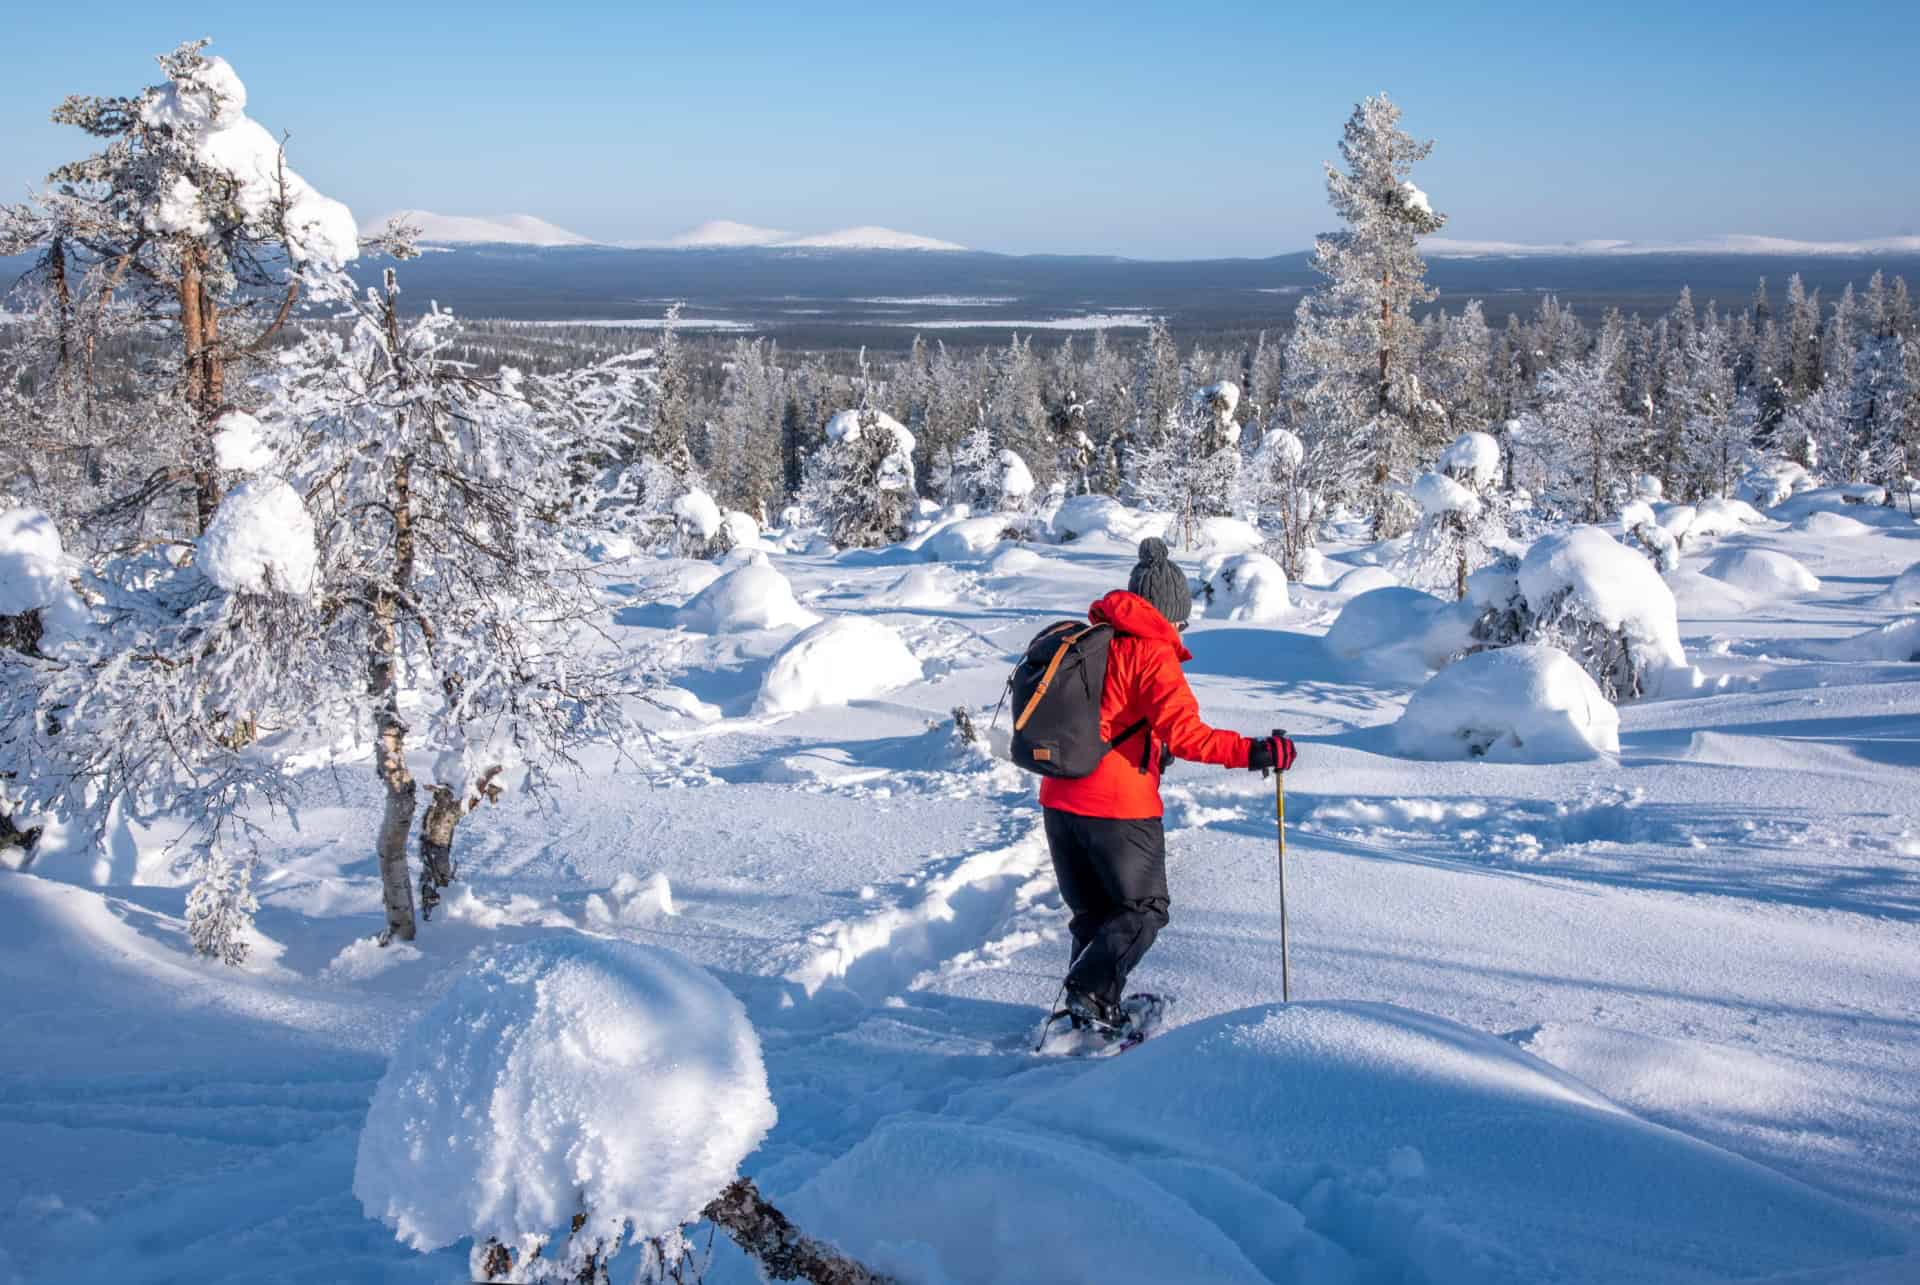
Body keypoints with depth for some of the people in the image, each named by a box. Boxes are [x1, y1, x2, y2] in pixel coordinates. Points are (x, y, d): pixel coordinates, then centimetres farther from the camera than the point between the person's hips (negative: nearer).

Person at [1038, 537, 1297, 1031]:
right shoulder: (1151, 653, -11)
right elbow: (1184, 732, -22)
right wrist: (1252, 752, -22)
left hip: (1059, 800, 7)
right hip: (1119, 807, -7)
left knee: (1093, 913, 20)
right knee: (1143, 910, 10)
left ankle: (1088, 1008, 15)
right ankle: (1092, 991, -5)